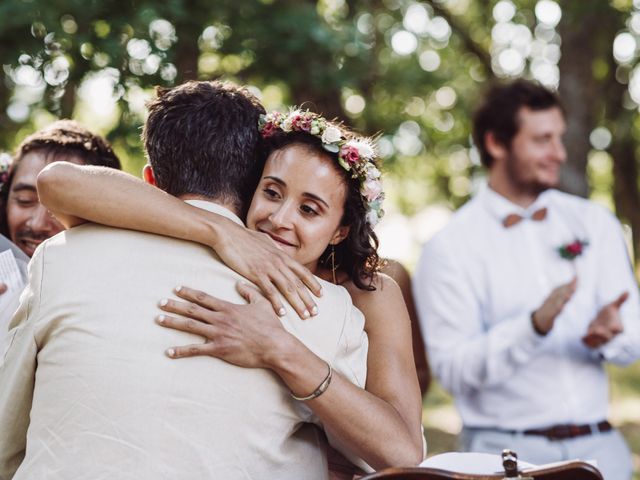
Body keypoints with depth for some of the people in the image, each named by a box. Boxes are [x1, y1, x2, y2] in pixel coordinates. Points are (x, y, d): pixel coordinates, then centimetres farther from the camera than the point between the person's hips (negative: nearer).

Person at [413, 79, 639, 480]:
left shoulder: (595, 224, 7)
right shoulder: (450, 249, -5)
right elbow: (452, 368, -12)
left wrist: (608, 335, -17)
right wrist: (535, 326, -24)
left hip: (597, 444, 3)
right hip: (506, 447, -3)